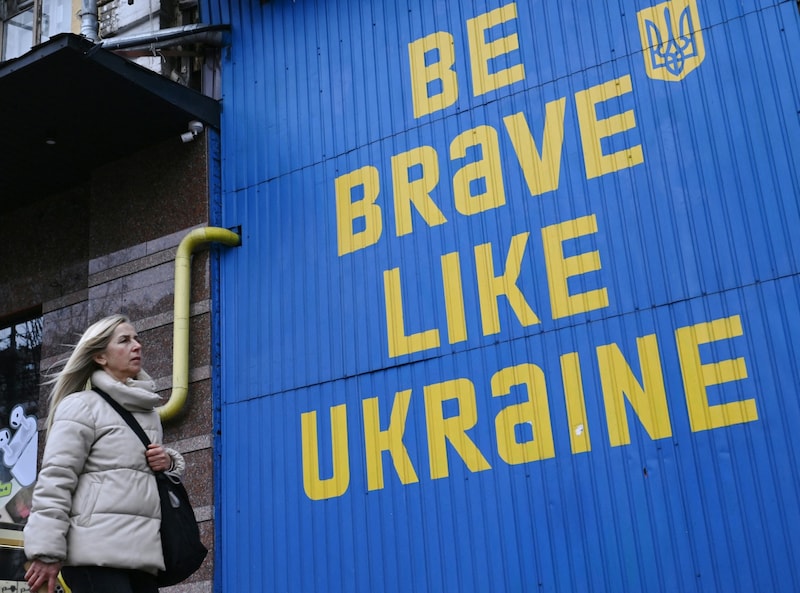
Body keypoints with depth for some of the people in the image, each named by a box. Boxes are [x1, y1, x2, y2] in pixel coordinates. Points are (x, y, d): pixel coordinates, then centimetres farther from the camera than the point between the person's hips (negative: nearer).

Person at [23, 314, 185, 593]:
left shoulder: (147, 410, 19)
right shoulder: (82, 405, -1)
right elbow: (55, 479, -8)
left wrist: (170, 462, 6)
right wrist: (47, 552, -15)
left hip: (140, 553, 7)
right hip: (97, 552, -7)